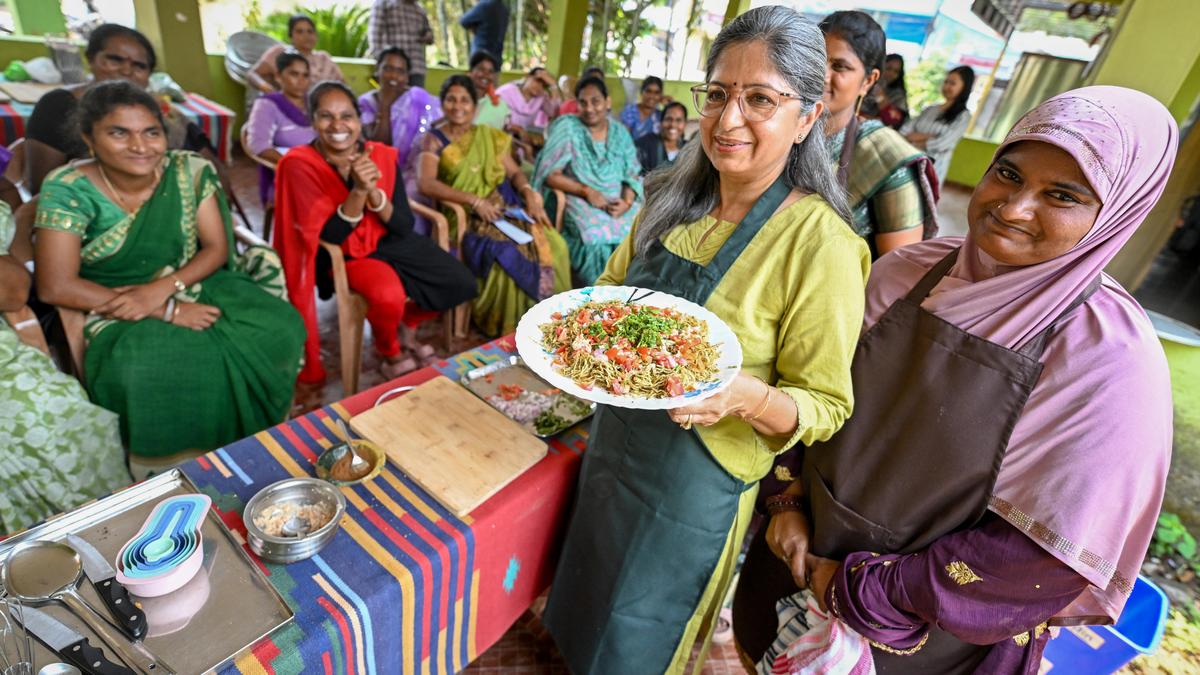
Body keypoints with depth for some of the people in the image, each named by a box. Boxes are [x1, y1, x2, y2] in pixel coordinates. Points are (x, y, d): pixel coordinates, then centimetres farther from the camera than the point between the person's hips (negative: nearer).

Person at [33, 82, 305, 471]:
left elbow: (217, 248, -4)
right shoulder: (68, 190, -14)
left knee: (276, 329, -23)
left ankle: (246, 443, 0)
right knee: (143, 372, -33)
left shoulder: (189, 172, -7)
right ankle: (181, 462, -3)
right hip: (114, 309, -2)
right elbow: (55, 287, -18)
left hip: (191, 288, 3)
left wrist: (163, 289, -23)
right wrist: (168, 310, -25)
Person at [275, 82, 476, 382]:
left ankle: (406, 325, 20)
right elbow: (331, 236, -22)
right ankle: (390, 352, 0)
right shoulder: (299, 164, -19)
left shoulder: (382, 155, -10)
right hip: (343, 253, -4)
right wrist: (358, 191, -36)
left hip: (389, 242, 4)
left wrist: (373, 192, -31)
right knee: (389, 295, -35)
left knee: (461, 284, -8)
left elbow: (405, 227, -13)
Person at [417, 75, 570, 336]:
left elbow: (514, 172, 15)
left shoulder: (490, 136, 17)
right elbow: (426, 183, -11)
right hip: (464, 217, -4)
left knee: (551, 245, -20)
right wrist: (474, 200, -20)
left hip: (503, 208, 4)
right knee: (505, 254, -33)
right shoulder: (434, 139, 4)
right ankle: (506, 327, -12)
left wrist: (529, 194, -8)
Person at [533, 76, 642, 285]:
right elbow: (550, 174, -6)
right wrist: (587, 191, -16)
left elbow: (633, 175, 8)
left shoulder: (620, 133, 12)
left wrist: (627, 202, -13)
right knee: (595, 238, -32)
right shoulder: (567, 127, 0)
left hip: (617, 203, 4)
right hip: (578, 200, -3)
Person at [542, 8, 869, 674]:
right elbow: (613, 287, 10)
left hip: (694, 485, -5)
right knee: (588, 613, 31)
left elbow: (826, 406, -16)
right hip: (613, 443, 6)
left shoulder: (820, 244, -21)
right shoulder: (674, 202, -3)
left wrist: (748, 396, -35)